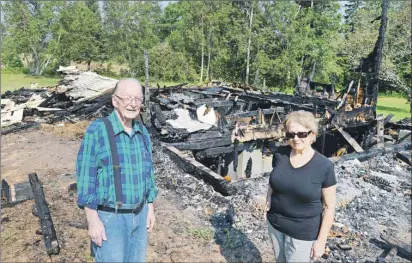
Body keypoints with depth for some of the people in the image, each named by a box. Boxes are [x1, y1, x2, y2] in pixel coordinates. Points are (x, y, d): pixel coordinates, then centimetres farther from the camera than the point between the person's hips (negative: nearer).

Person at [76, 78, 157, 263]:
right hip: (109, 217, -5)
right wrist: (93, 220, -16)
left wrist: (150, 208, 10)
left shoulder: (142, 132, 2)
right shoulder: (97, 130, -17)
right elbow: (85, 177, -15)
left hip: (139, 215, 6)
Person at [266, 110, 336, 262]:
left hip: (303, 233, -4)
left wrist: (321, 240, -10)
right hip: (275, 224, 4)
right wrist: (269, 198, -5)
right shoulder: (280, 154, -9)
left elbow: (329, 207, -11)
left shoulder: (324, 166, -18)